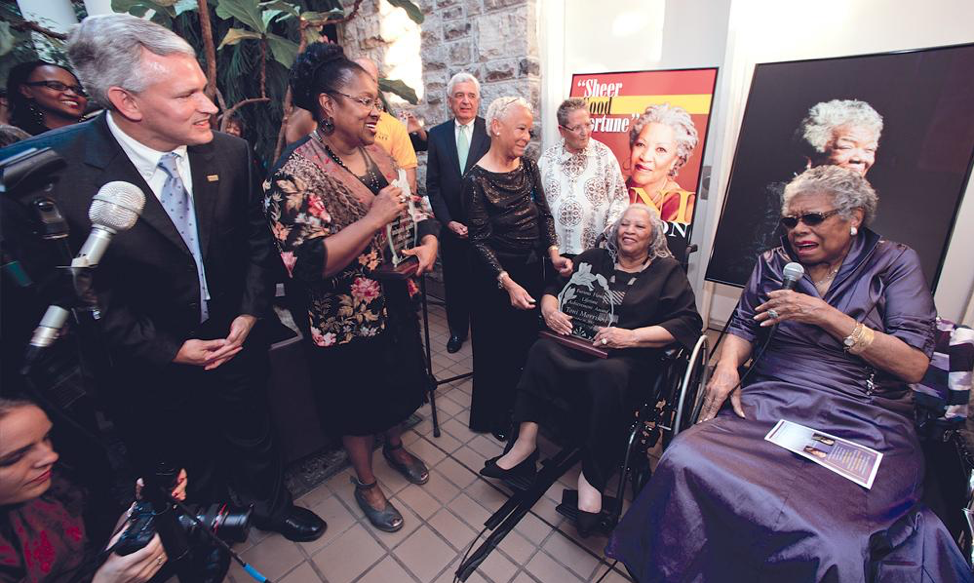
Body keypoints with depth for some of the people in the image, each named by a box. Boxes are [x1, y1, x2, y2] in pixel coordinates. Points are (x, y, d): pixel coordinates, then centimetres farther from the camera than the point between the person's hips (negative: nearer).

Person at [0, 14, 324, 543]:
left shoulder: (229, 152, -11)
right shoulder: (58, 177, -20)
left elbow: (257, 239, -2)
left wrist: (250, 312, -10)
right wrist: (168, 349, -13)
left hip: (237, 340, 2)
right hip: (152, 364, -1)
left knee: (253, 439, 24)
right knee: (187, 468, 23)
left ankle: (271, 505, 54)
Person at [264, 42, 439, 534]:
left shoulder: (375, 153, 1)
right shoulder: (295, 173, -20)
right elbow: (306, 264, -26)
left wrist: (428, 241, -10)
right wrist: (374, 218, -31)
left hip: (396, 301, 7)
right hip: (346, 319, -6)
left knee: (400, 382, 24)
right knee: (357, 401, 15)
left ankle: (395, 446, 55)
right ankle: (365, 482, 43)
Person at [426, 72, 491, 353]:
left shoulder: (491, 131, -4)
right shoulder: (437, 134, 5)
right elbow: (433, 184, 5)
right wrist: (448, 221, -4)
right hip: (451, 224, 3)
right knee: (454, 280, 12)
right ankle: (458, 329, 31)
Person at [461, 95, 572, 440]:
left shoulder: (528, 166, 2)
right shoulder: (477, 179, -16)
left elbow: (544, 213, 7)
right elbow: (480, 240, -17)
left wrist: (553, 253, -7)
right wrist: (507, 283, -24)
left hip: (533, 267, 6)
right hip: (498, 274, -6)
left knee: (528, 340, 18)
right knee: (499, 349, 9)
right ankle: (495, 418, 33)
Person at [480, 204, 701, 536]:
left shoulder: (668, 272, 11)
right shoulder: (592, 260, 20)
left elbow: (688, 323, -1)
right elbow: (553, 289, 19)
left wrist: (632, 336, -14)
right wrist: (549, 309, -6)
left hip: (630, 356, -2)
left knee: (608, 375, -37)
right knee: (542, 350, -29)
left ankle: (591, 477, -24)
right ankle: (525, 441, -27)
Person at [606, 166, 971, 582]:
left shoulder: (895, 263, 7)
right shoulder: (774, 263, 15)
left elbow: (915, 364, -1)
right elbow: (745, 327, 16)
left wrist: (826, 316, -12)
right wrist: (727, 366, -6)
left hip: (865, 422, -1)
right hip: (773, 401, 2)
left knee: (834, 549, -30)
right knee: (684, 462, -26)